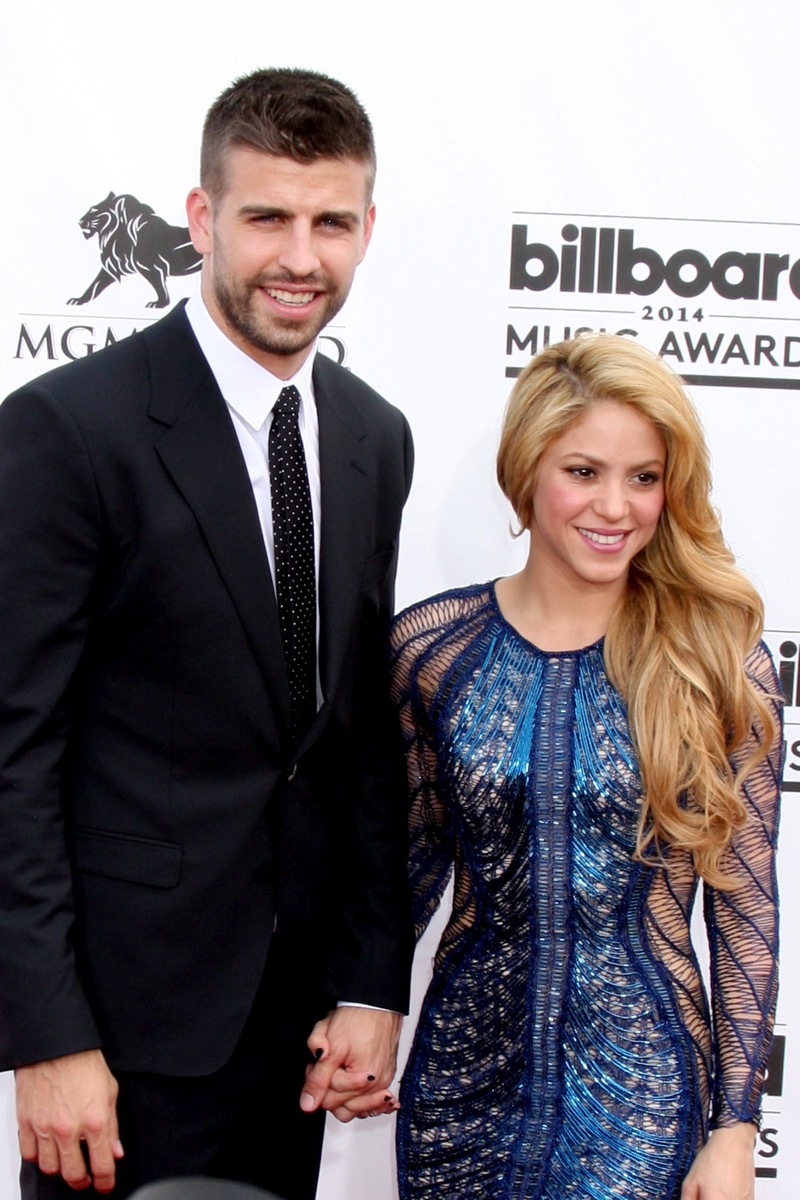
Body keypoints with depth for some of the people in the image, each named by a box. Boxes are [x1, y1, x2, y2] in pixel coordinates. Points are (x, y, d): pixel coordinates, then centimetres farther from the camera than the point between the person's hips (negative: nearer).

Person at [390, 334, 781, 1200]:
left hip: (640, 1091, -2)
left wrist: (736, 1129, -4)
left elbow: (746, 907, -4)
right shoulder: (431, 644, -5)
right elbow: (413, 858, 6)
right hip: (465, 1067, 2)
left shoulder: (721, 665, -9)